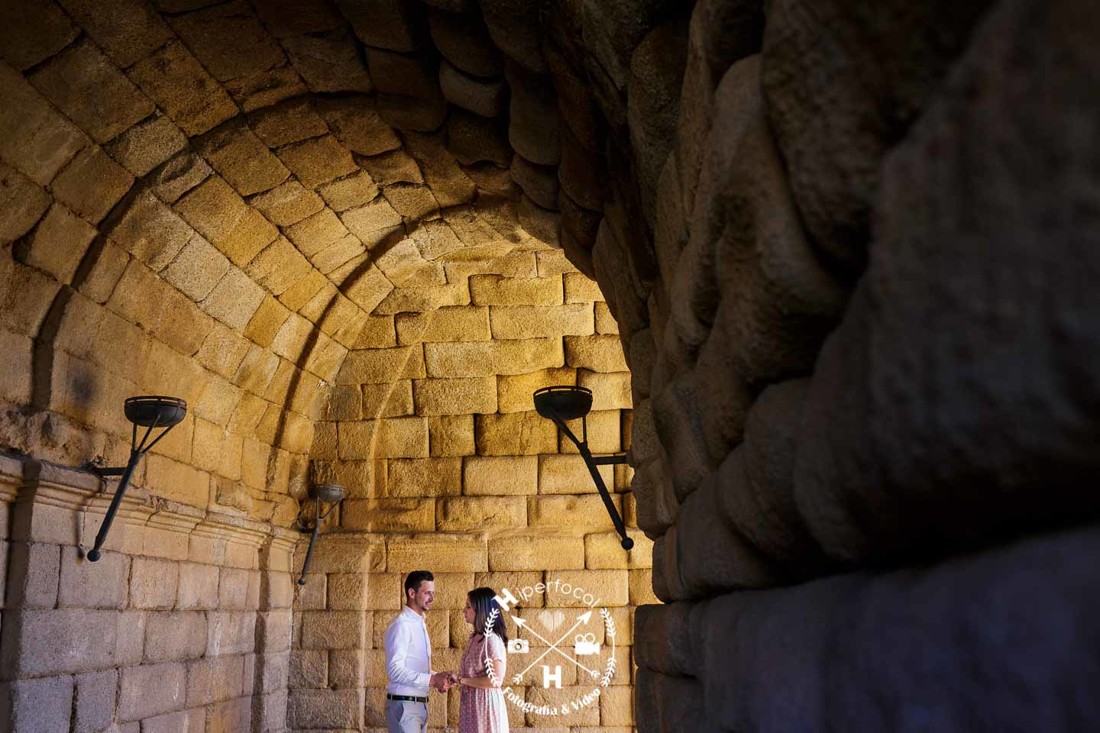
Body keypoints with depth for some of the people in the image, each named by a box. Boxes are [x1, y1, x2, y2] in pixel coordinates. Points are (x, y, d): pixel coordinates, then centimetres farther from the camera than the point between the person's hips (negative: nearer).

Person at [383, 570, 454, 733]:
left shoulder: (420, 623, 15)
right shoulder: (401, 625, -15)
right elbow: (395, 670, -23)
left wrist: (438, 678, 3)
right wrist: (432, 680, -24)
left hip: (419, 705, 9)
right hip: (404, 705, -9)